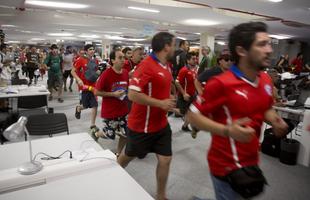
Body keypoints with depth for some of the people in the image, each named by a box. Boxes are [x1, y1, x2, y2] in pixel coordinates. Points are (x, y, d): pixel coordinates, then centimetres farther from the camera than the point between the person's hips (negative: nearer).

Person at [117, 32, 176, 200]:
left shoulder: (166, 66, 5)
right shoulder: (147, 65, -22)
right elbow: (132, 94, -29)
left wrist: (169, 100, 6)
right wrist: (161, 103, -25)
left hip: (161, 123, 7)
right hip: (141, 125, -7)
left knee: (165, 160, 8)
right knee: (128, 156, 16)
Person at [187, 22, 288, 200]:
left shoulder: (266, 80, 0)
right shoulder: (222, 83, -24)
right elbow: (193, 115, -19)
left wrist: (274, 121, -5)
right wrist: (227, 130, -31)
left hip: (252, 161, 8)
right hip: (227, 166, -7)